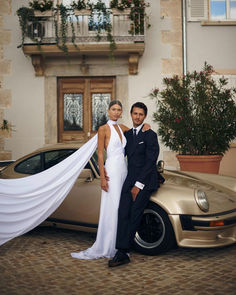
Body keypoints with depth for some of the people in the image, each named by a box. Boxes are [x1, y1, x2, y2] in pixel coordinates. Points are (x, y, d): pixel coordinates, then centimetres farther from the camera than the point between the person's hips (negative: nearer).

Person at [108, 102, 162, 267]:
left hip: (146, 180, -5)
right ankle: (123, 253, -7)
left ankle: (123, 252, -3)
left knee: (134, 215, -9)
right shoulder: (128, 134, 17)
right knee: (123, 214, -8)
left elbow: (151, 161, -10)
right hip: (130, 179, 6)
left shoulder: (150, 135, -4)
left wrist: (139, 185, -14)